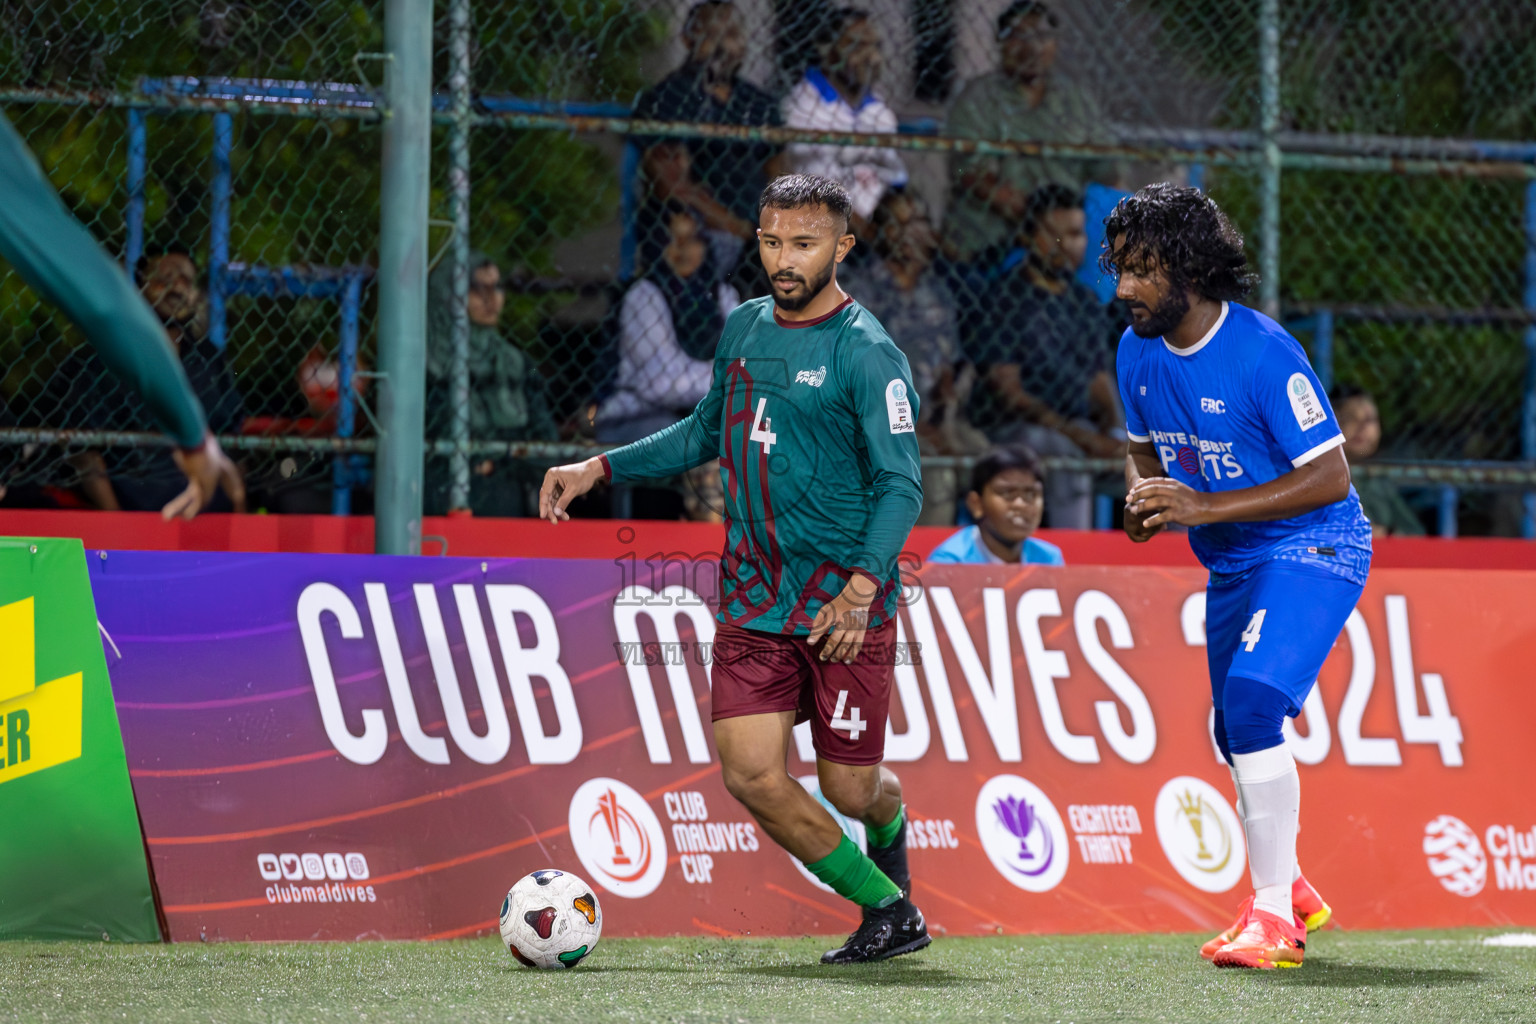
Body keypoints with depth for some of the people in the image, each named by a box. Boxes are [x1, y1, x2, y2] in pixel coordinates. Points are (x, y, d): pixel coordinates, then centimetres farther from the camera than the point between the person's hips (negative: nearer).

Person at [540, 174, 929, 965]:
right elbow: (707, 432, 25)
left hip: (844, 601, -5)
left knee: (849, 787, 0)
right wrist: (599, 468, 17)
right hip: (752, 596, 5)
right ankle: (889, 910, 10)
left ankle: (889, 825, 40)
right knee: (752, 775, -8)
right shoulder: (745, 327, 9)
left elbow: (900, 485, -16)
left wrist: (860, 588, -29)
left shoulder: (866, 354, -11)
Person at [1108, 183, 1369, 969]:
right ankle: (1288, 891, 39)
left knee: (1251, 700, -25)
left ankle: (1273, 915, -22)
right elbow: (1145, 447, 17)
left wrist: (1204, 506, -28)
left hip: (1313, 551, -8)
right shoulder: (1138, 351, -1)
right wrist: (1145, 497, -8)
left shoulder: (1262, 353, -24)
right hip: (1230, 567, 8)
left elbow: (1331, 477, -23)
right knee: (1236, 733, 16)